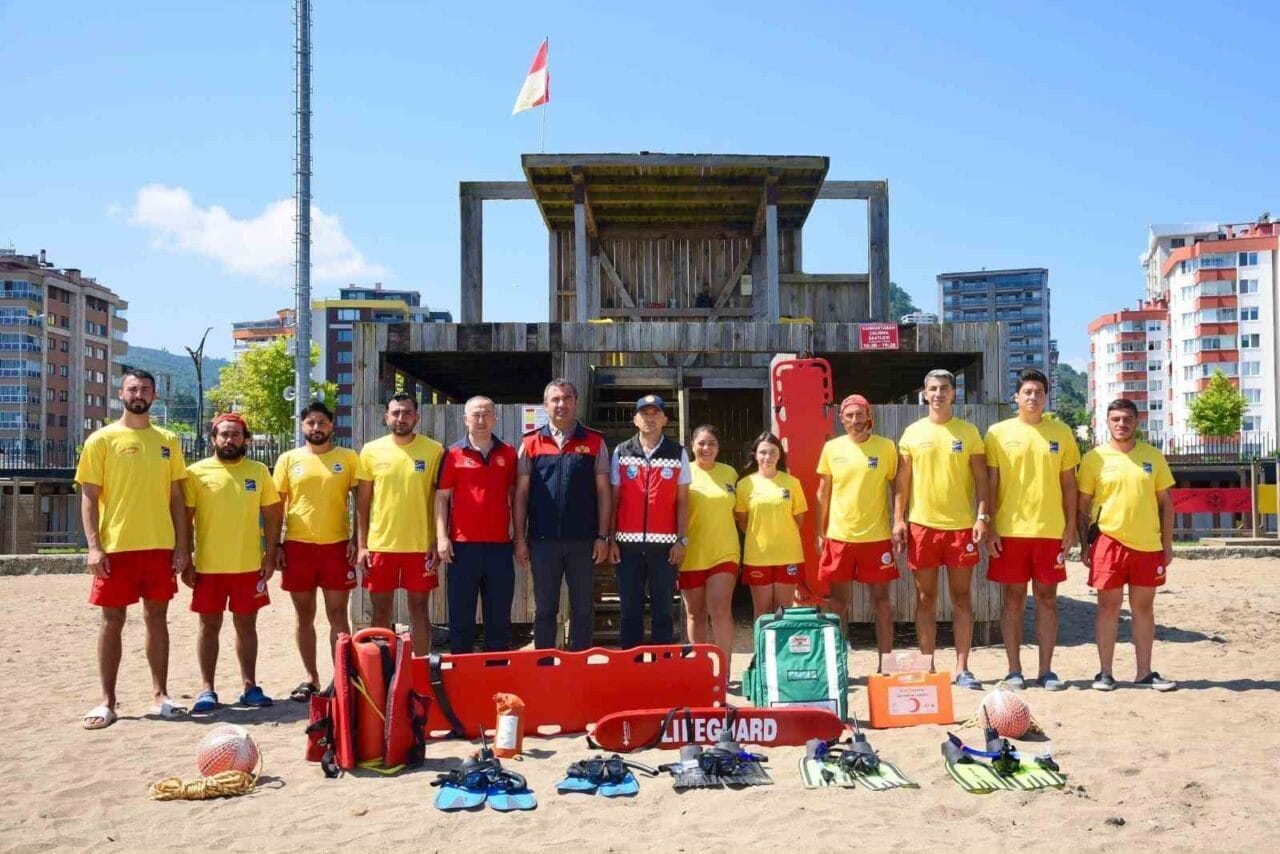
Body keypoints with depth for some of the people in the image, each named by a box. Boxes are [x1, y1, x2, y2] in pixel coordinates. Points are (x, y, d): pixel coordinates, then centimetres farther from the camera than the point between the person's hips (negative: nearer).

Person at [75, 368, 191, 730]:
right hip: (116, 548, -2)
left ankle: (160, 695, 18)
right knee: (112, 621, 3)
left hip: (160, 547, 3)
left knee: (157, 618, 9)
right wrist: (94, 546, -12)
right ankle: (107, 701, 13)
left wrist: (182, 545, 3)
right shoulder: (101, 439, 0)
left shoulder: (168, 441, 8)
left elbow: (176, 497, 9)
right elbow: (89, 496, -3)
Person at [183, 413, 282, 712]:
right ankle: (206, 689, 15)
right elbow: (185, 519, 0)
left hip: (249, 565, 1)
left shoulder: (259, 471, 4)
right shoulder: (196, 472, -1)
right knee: (209, 626, 7)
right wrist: (185, 562, -4)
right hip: (208, 566, -1)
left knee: (246, 625, 10)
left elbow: (272, 515, 6)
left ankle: (250, 686, 17)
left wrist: (270, 556, -1)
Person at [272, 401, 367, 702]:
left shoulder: (348, 457, 2)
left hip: (337, 545, -1)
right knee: (304, 617, 10)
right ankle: (311, 678, 21)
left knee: (337, 616, 3)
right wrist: (275, 545, 1)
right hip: (298, 546, 2)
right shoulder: (288, 459, 5)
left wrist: (356, 539, -6)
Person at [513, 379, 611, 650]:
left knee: (583, 608, 7)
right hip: (543, 540, 0)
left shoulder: (594, 442, 4)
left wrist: (603, 537, -3)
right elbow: (521, 494, 5)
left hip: (584, 540, 0)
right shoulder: (531, 443, 4)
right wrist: (520, 538, 0)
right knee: (545, 609, 9)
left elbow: (604, 492, 3)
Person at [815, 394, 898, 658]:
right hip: (838, 536, 2)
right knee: (839, 602, 7)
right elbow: (823, 493, 9)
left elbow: (896, 488, 5)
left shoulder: (886, 447, -1)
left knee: (881, 601, 5)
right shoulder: (832, 448, 4)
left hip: (877, 536, -1)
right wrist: (820, 532, 7)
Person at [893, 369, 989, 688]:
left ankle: (962, 668, 10)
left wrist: (982, 517, -7)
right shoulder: (913, 432, 5)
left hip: (961, 525, 0)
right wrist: (898, 520, -1)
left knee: (962, 597, 4)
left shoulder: (968, 431, 3)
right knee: (926, 598, 6)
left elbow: (981, 478, 3)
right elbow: (902, 480, 6)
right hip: (922, 525, 1)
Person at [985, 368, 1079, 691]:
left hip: (1050, 530, 1)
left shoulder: (1060, 432, 7)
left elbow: (1068, 484, 9)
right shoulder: (999, 432, 2)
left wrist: (1071, 527, 3)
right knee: (1014, 598, 4)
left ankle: (1046, 671, 13)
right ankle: (1014, 670, 12)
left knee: (1047, 598, 6)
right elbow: (990, 483, 2)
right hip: (1010, 530, -1)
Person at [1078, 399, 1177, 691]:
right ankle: (1105, 673, 11)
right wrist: (1085, 545, -2)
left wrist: (1167, 544, 5)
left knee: (1143, 607, 9)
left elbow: (1165, 502, 9)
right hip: (1109, 542, -2)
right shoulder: (1094, 458, -1)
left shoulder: (1153, 456, 5)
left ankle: (1144, 673, 17)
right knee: (1109, 606, 3)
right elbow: (1082, 505, 3)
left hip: (1148, 545, 2)